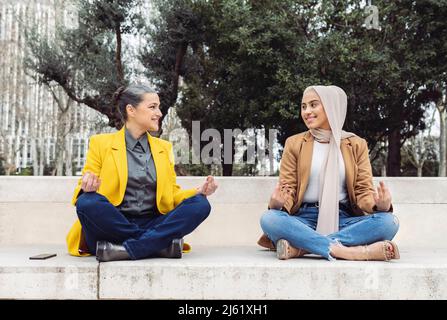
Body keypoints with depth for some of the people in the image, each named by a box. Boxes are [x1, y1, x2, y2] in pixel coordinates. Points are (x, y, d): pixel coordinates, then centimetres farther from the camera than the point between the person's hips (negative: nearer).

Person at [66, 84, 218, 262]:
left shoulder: (164, 147, 18)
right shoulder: (101, 143, 7)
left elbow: (172, 194, 16)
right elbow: (84, 192, 4)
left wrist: (198, 192, -5)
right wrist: (87, 188, -21)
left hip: (152, 225, 3)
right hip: (112, 226, -2)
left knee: (201, 204, -20)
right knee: (88, 202, -33)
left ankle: (124, 249, -28)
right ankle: (161, 244, -25)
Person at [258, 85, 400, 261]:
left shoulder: (356, 144, 12)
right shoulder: (294, 143, 10)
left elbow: (363, 189, 6)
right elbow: (288, 188, 4)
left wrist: (379, 204, -18)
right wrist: (277, 203, -20)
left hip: (343, 219, 1)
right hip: (304, 219, -1)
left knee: (389, 221, -27)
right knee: (269, 219, -31)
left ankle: (300, 246, -31)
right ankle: (345, 251, -35)